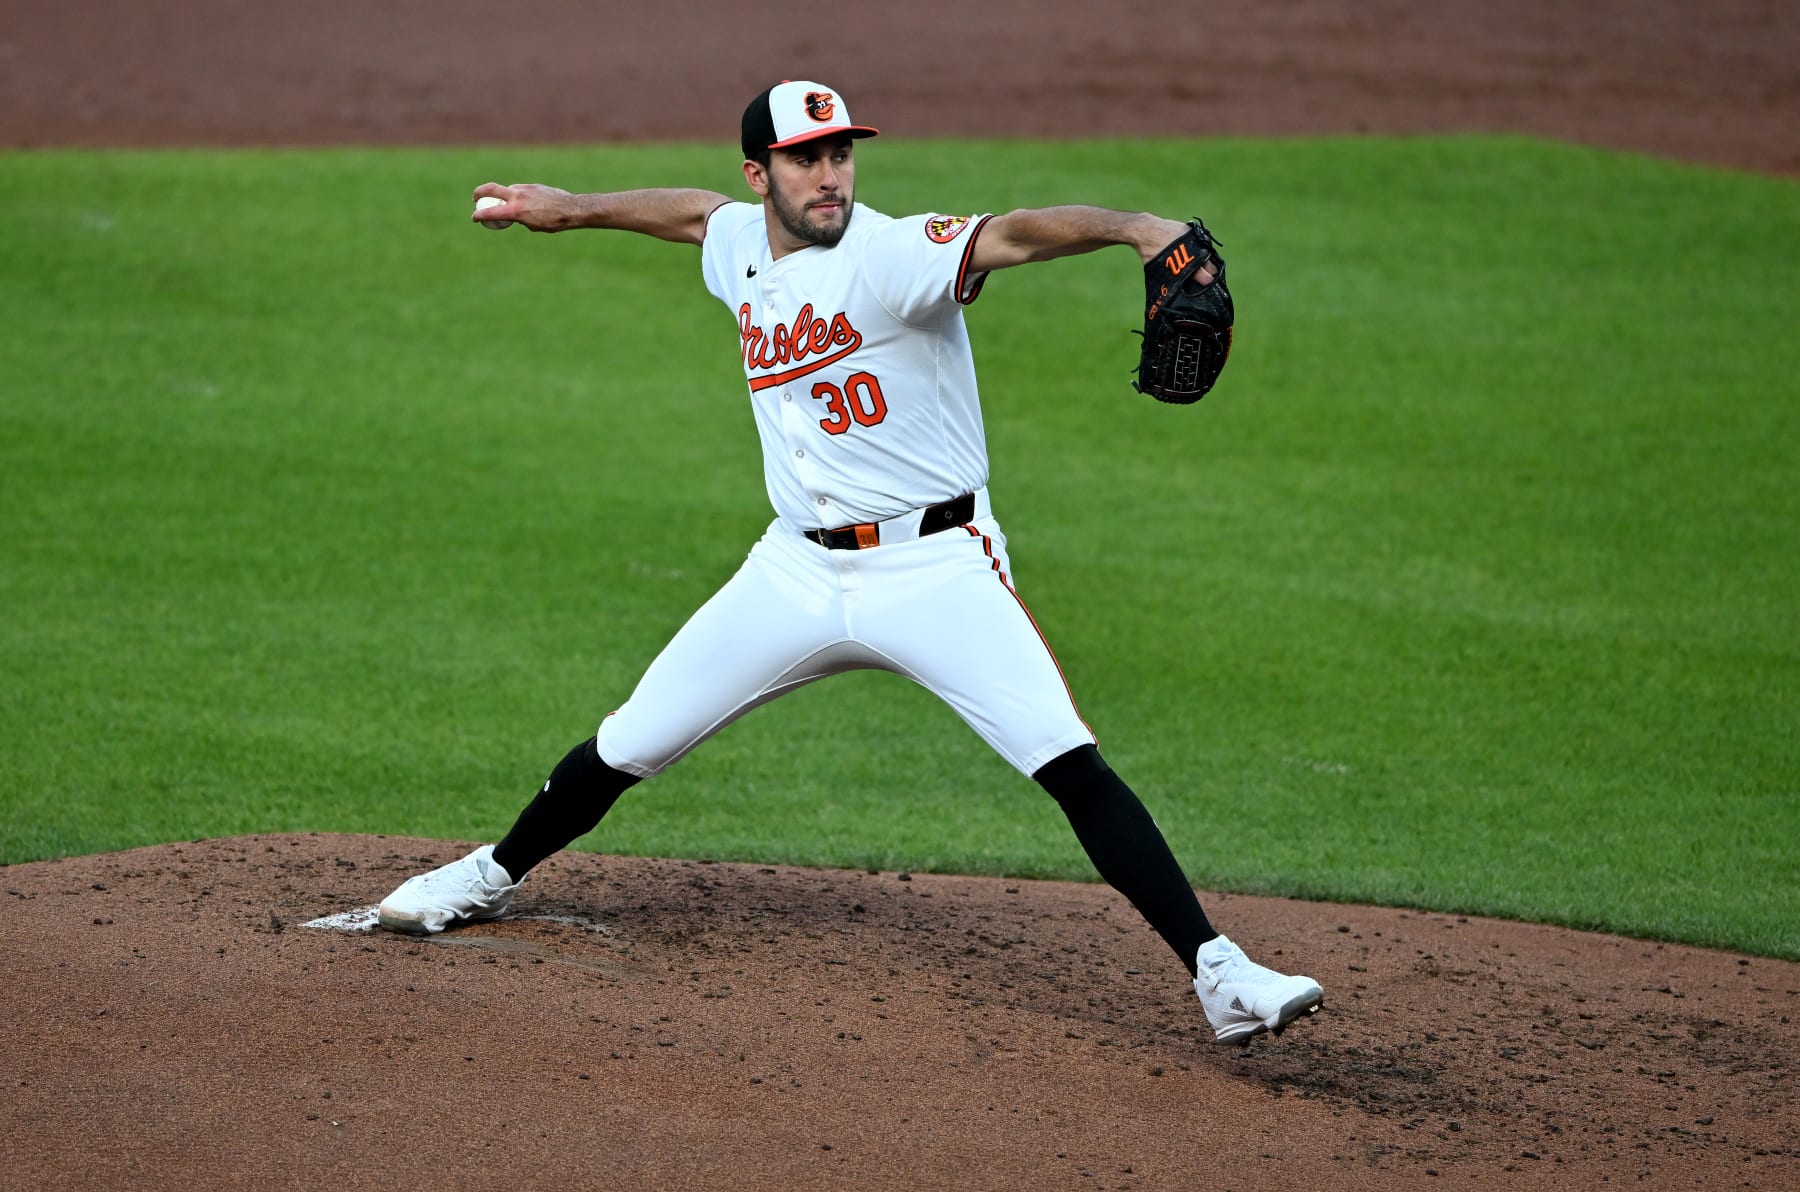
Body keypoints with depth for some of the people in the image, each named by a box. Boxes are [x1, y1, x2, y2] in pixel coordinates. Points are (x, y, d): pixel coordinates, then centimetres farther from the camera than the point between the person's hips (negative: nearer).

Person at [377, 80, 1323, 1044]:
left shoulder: (893, 255, -17)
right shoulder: (741, 246, 5)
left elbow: (1013, 236, -36)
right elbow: (698, 210, 30)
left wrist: (1132, 226, -52)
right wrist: (572, 209, 36)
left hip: (935, 567, -6)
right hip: (799, 569, 6)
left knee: (1070, 765, -19)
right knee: (629, 746, 12)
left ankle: (1217, 974, -18)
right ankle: (492, 878, 38)